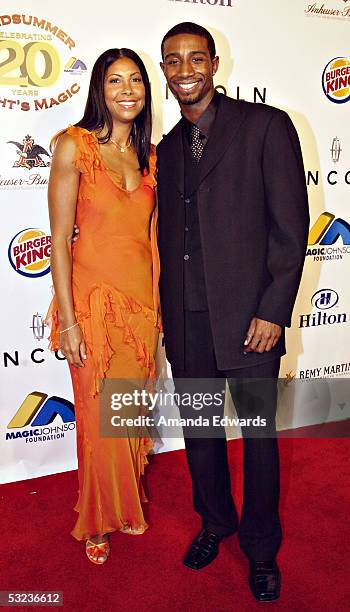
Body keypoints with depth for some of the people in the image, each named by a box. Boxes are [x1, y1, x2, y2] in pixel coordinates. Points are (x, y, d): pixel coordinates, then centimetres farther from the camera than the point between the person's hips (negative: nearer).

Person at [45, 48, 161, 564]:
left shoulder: (150, 155, 8)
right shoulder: (74, 145, -8)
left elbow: (151, 233, 11)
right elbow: (60, 239, -10)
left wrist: (159, 302, 9)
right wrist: (68, 320, -13)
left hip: (142, 300, 5)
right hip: (94, 299, -4)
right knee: (99, 420, 9)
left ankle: (127, 504, 41)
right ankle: (98, 521, 34)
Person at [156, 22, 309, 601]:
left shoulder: (266, 125, -3)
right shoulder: (167, 147, 13)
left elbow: (291, 225, -8)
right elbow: (167, 235, 14)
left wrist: (273, 311, -12)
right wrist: (164, 310, 9)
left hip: (249, 315, -4)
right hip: (186, 319, 5)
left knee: (258, 433, 9)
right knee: (199, 430, 16)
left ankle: (261, 547, 31)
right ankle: (215, 522, 40)